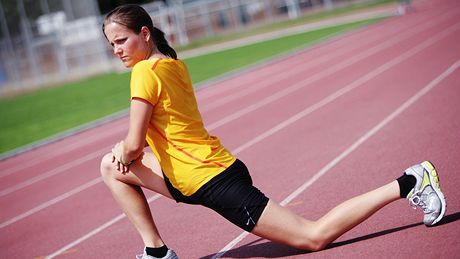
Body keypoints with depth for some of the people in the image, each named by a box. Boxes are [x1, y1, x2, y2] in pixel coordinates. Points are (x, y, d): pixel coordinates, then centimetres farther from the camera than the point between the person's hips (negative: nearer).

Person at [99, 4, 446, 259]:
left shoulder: (146, 73, -16)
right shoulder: (173, 63, 11)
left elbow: (134, 146, -18)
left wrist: (123, 152, 5)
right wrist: (123, 150, 10)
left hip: (212, 181, -10)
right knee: (112, 169, 15)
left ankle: (407, 184, 1)